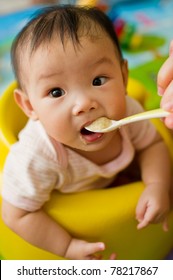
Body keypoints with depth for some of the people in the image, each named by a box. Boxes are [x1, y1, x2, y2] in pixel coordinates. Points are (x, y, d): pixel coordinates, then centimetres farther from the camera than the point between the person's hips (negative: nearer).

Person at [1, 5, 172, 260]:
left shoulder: (126, 111, -33)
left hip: (113, 181, 4)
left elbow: (152, 144, -14)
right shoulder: (35, 158, -45)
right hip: (60, 205, -3)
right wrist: (68, 247, -29)